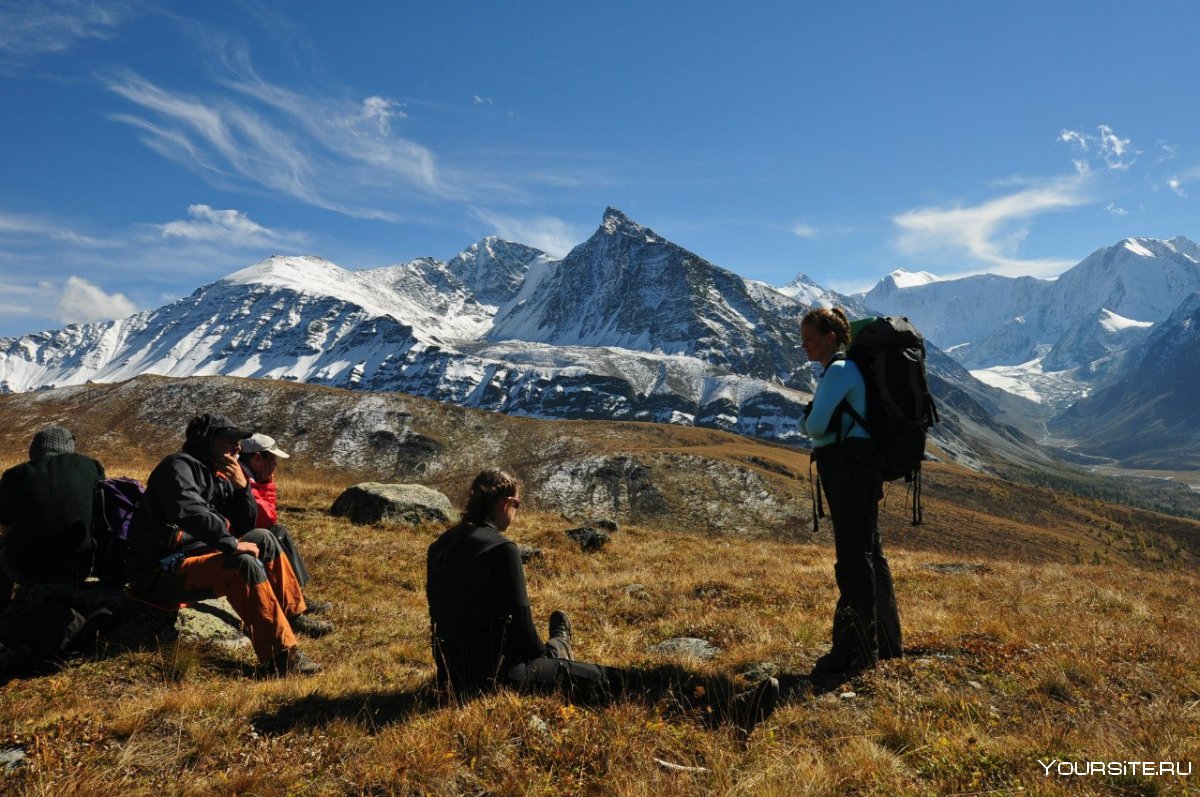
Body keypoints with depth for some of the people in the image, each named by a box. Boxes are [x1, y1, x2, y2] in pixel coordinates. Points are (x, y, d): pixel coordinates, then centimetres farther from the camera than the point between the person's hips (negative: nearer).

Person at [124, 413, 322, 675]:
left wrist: (242, 486, 0)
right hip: (161, 572, -10)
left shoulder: (217, 476, 15)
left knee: (263, 539, 9)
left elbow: (245, 525, 14)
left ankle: (294, 619, 10)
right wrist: (232, 543, -27)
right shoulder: (179, 466, -11)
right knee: (244, 565, -30)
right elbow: (190, 512, -32)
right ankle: (280, 656, -33)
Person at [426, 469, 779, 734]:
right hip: (500, 675, -8)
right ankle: (725, 709, -4)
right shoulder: (500, 548, -18)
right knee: (614, 681, -6)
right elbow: (519, 617, -16)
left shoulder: (439, 547, 6)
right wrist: (539, 652, 5)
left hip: (455, 675, 8)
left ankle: (557, 644, 72)